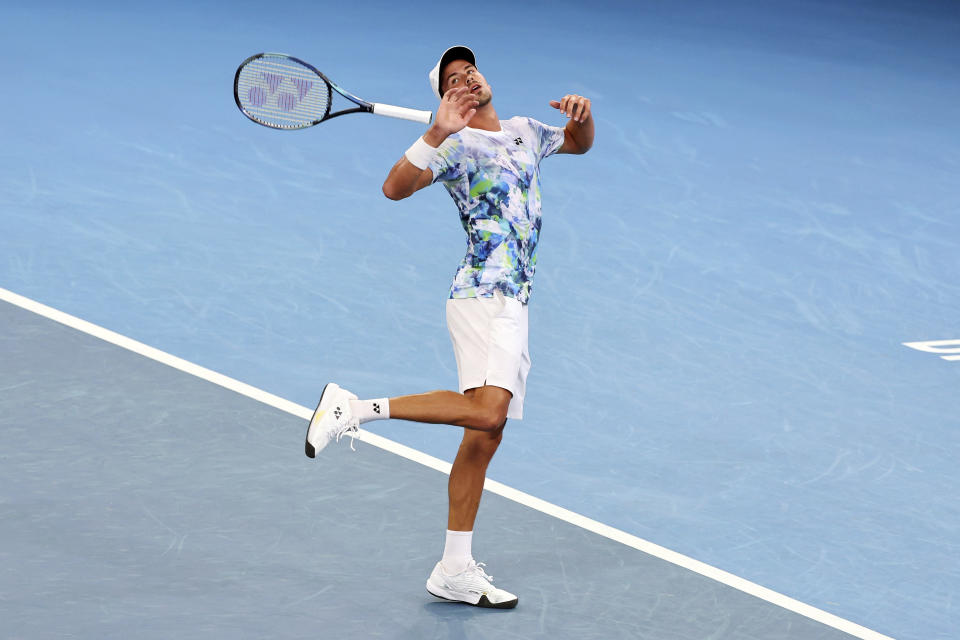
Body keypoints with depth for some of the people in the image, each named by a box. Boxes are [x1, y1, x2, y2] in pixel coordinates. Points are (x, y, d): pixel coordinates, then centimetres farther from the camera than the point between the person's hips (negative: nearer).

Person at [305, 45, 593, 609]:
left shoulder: (525, 133, 18)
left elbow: (580, 143, 34)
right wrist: (438, 132, -33)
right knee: (486, 411, -30)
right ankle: (354, 409, -22)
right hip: (483, 294, -8)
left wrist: (581, 117, 10)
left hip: (513, 307, 8)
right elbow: (396, 187, -20)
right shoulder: (458, 146, -5)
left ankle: (455, 571, 9)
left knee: (484, 437, 7)